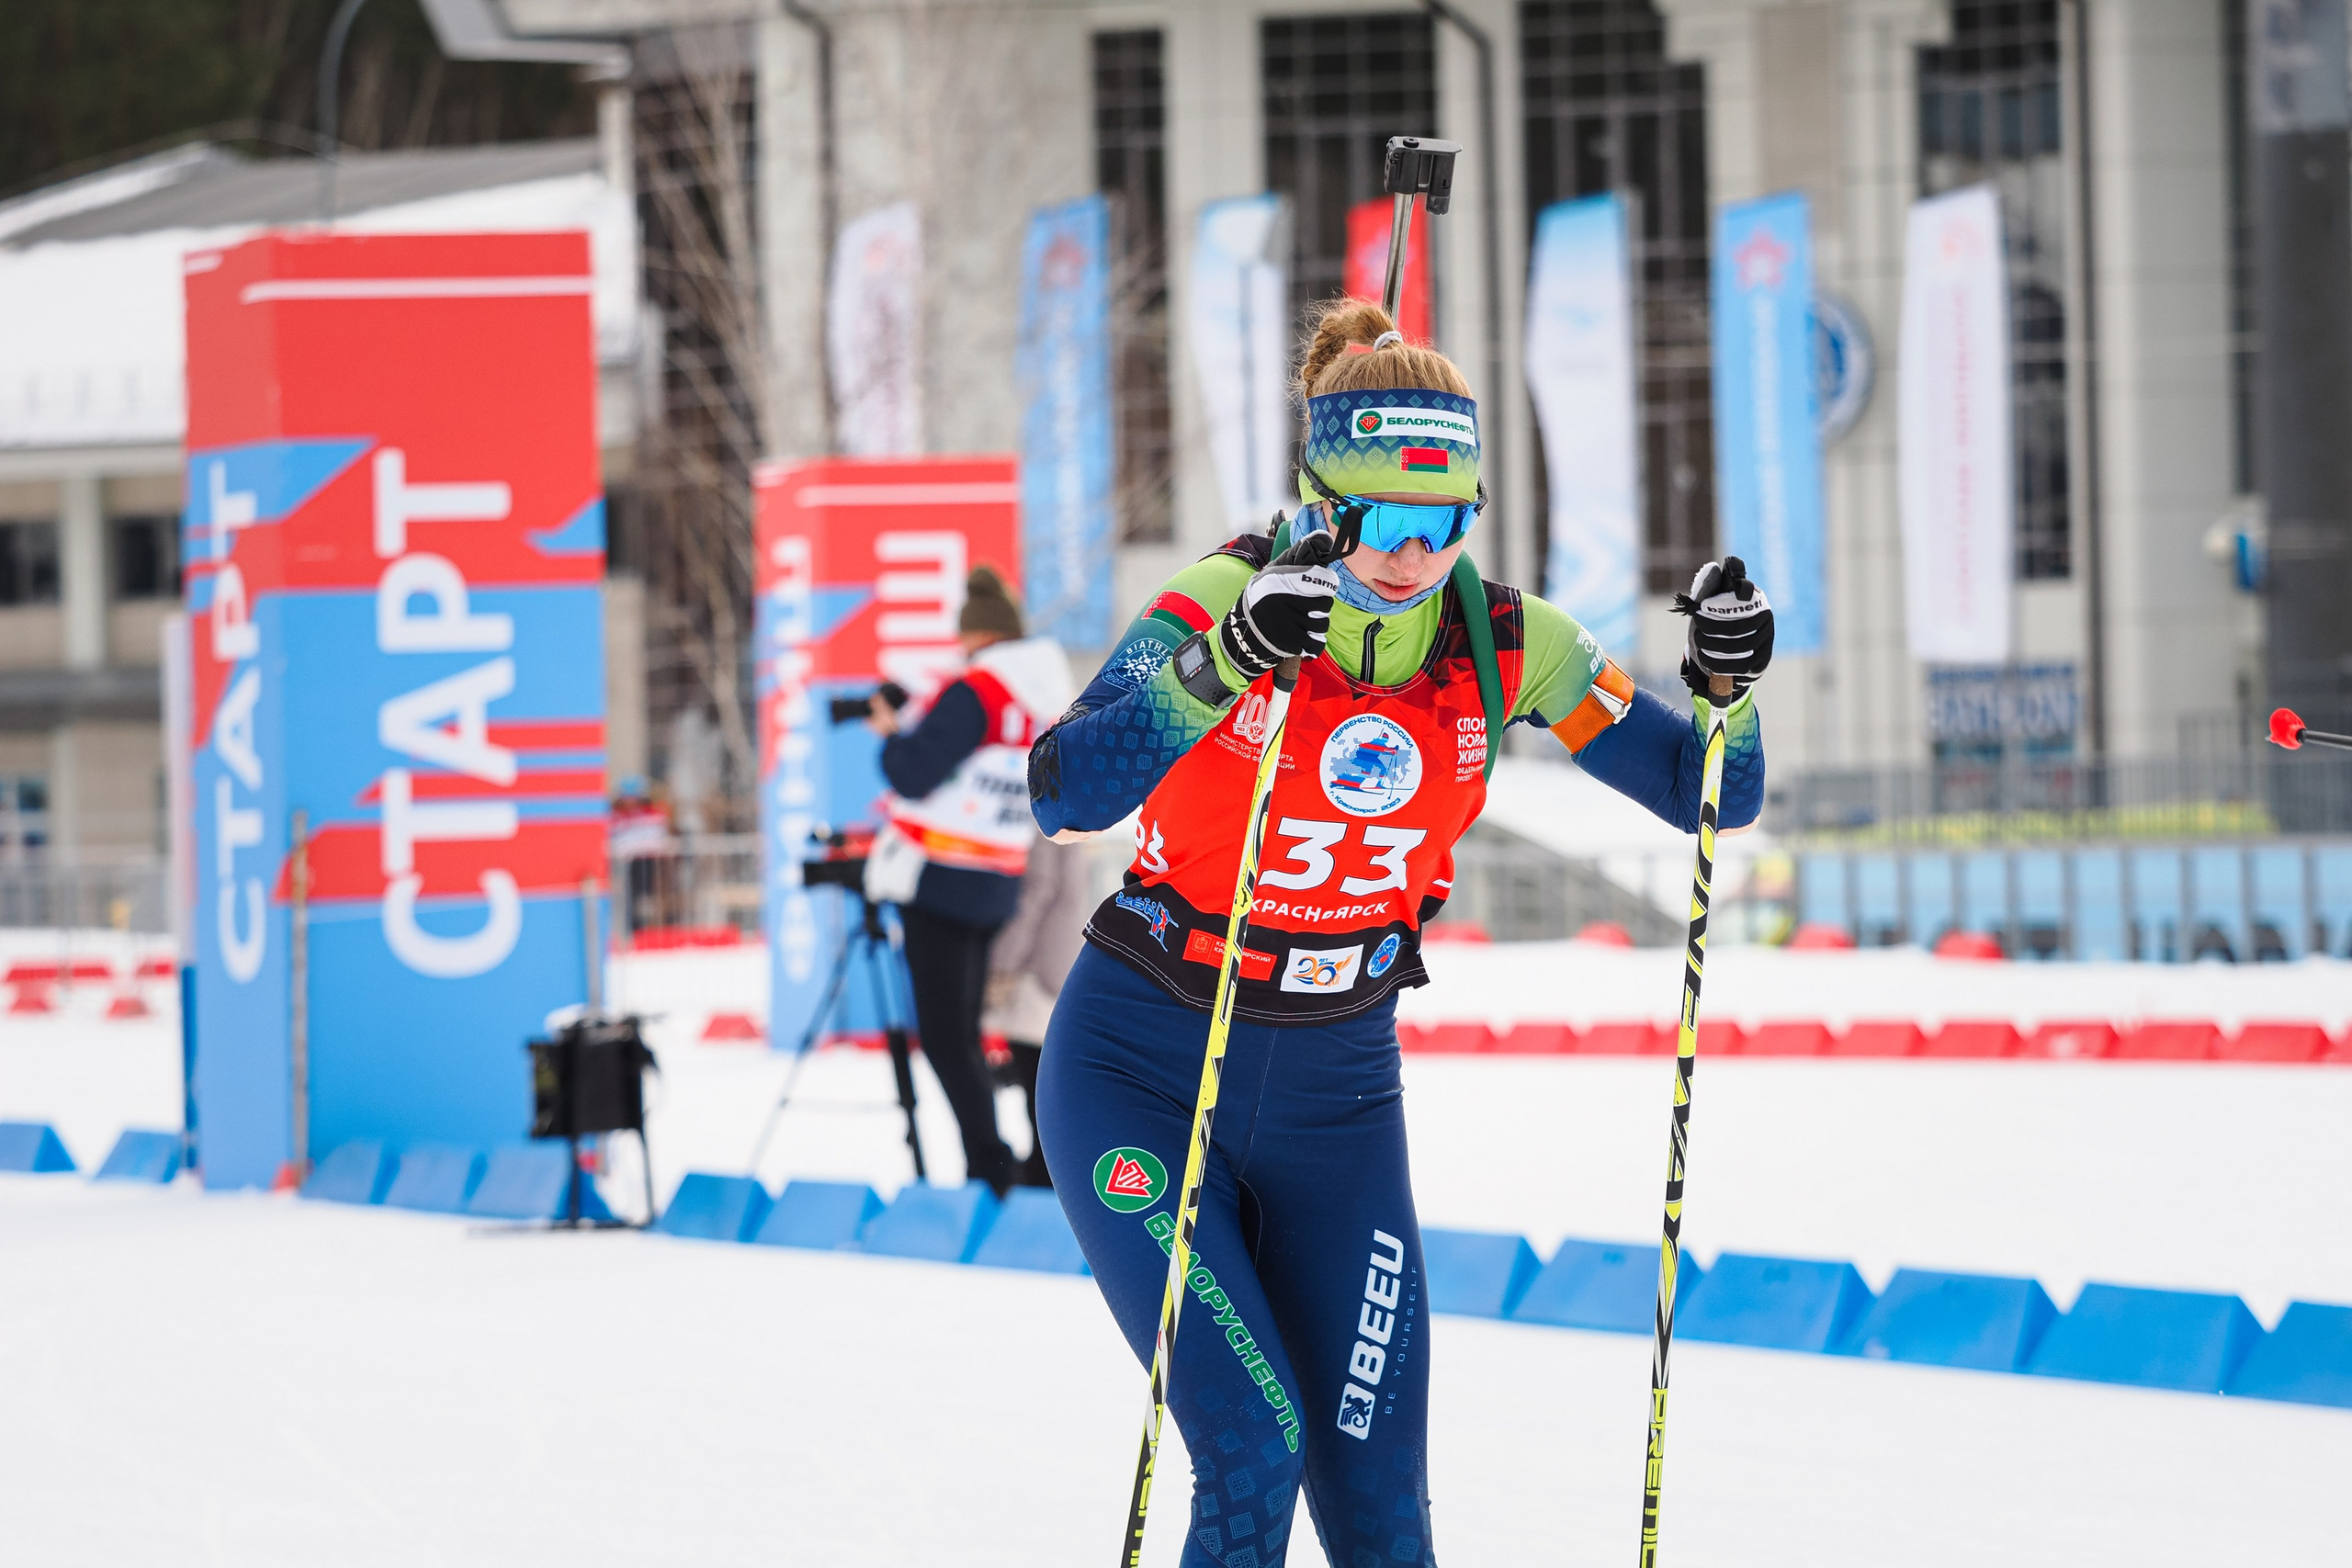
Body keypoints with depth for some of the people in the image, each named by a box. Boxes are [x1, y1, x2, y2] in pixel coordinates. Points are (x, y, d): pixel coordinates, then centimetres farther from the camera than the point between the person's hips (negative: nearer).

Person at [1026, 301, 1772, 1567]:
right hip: (1142, 1079, -3)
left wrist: (1725, 682, -22)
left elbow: (1711, 795, -2)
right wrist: (1226, 663, -46)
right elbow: (1067, 795, -33)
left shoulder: (1502, 645, -7)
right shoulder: (1225, 603, -18)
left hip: (1335, 1099, 4)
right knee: (1252, 1455, -18)